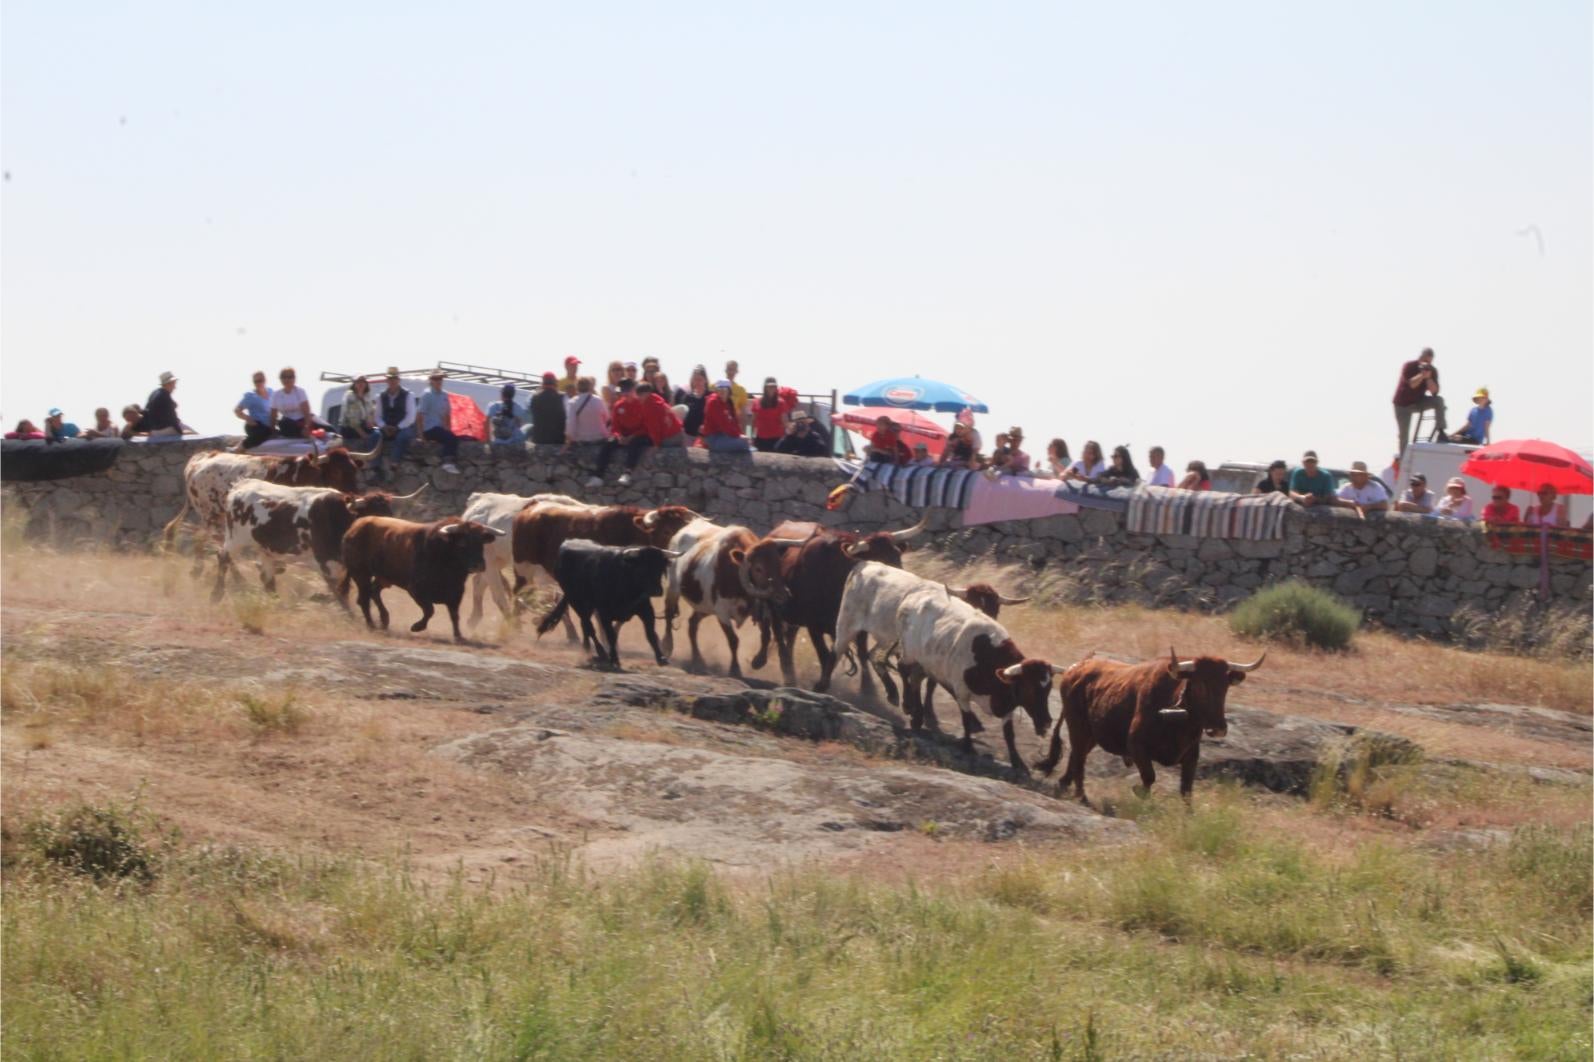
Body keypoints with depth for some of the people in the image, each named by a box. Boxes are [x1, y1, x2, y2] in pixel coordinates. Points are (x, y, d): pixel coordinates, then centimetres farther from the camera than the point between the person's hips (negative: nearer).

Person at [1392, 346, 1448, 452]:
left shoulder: (1432, 371, -8)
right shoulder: (1409, 367, -16)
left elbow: (1434, 392, -16)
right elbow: (1411, 384, -29)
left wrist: (1428, 378, -29)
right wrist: (1422, 375, -39)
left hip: (1419, 402, 3)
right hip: (1403, 404, -3)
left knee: (1439, 401, -24)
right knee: (1404, 436, -6)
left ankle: (1440, 431, -24)